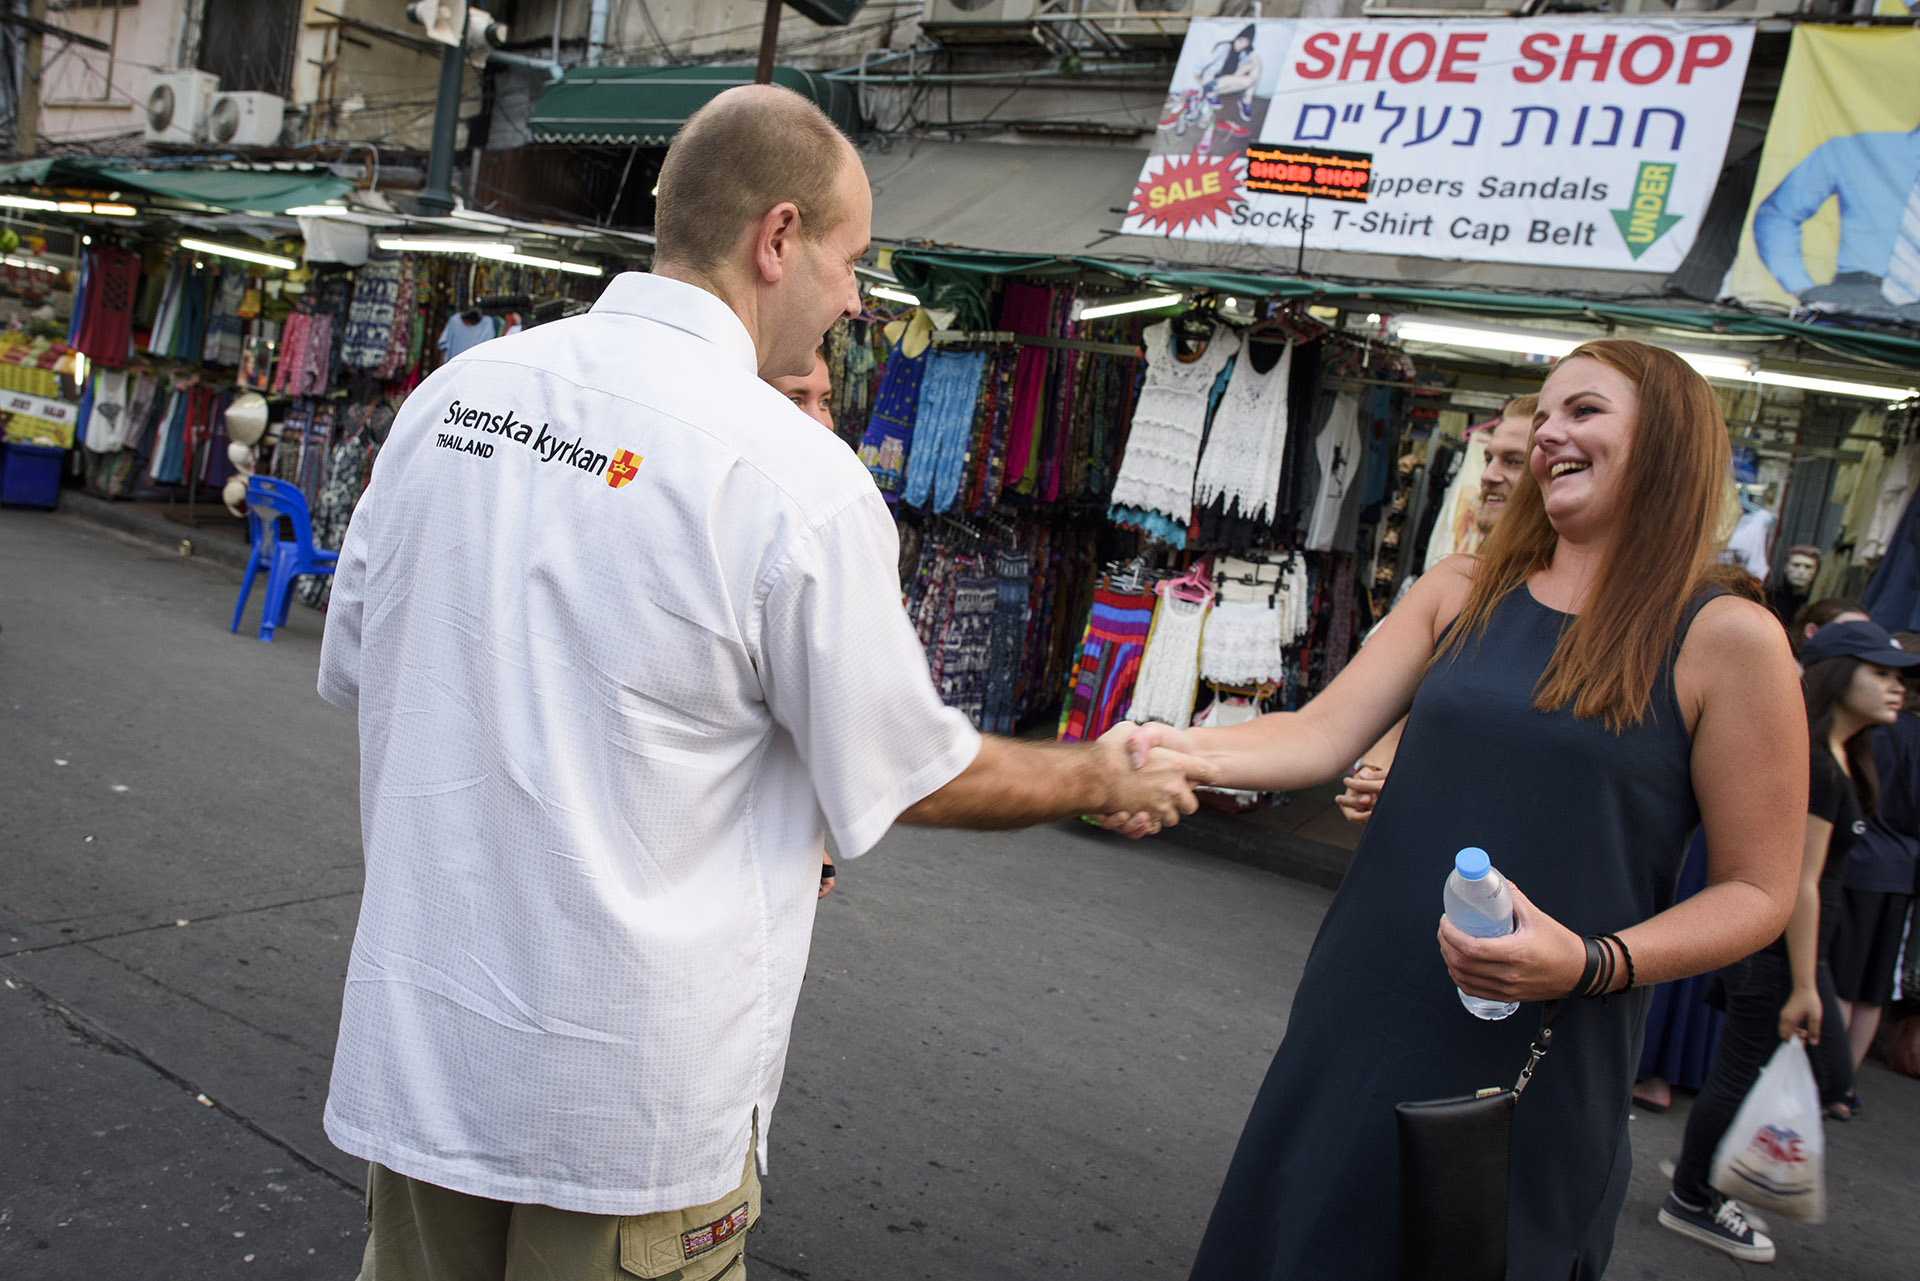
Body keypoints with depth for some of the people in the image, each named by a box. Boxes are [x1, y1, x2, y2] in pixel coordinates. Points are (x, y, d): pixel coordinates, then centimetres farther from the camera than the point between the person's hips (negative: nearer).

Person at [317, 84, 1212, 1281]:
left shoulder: (451, 393, -2)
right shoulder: (796, 476, -19)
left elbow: (352, 669, 10)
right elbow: (907, 776, -8)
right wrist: (1101, 778, 9)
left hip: (415, 1043, 5)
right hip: (628, 1098, -5)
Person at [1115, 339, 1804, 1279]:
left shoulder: (1728, 639, -6)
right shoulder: (1461, 591, 6)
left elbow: (1755, 891, -3)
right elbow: (1322, 733, -2)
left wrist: (1591, 965, -19)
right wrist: (1176, 750, -20)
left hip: (1536, 1054, -4)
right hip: (1364, 1018, 4)